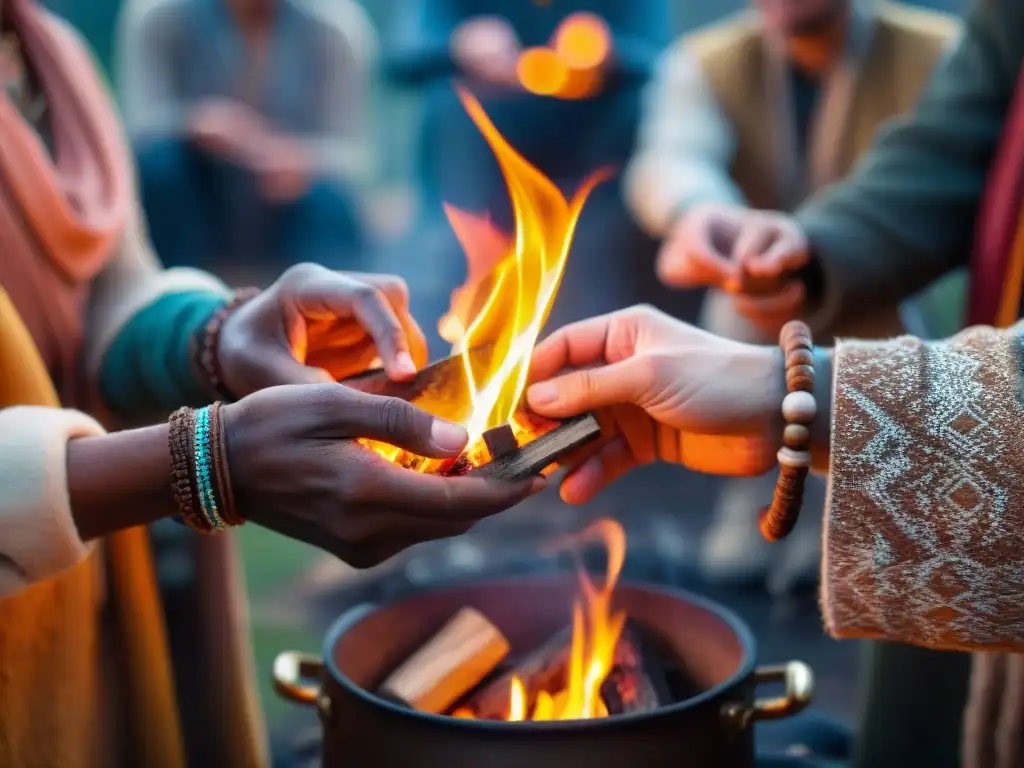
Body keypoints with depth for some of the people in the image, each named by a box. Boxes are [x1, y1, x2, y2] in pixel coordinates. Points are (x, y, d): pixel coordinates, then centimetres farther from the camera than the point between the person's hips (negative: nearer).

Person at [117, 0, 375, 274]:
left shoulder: (339, 24, -15)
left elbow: (351, 152, -16)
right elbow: (138, 122, -18)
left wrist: (305, 161, -38)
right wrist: (194, 121, -40)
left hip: (291, 211, -1)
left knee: (331, 202, -30)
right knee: (157, 159, -27)